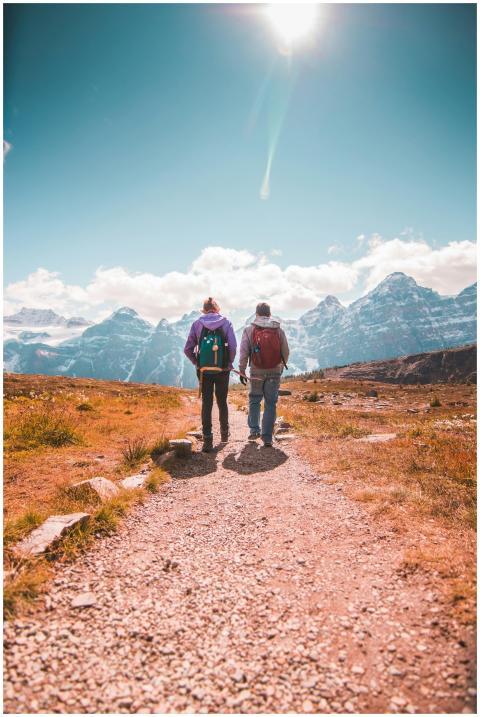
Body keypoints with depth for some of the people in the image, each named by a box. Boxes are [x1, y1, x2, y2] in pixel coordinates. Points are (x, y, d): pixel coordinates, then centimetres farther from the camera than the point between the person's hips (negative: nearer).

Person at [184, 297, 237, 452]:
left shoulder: (197, 324, 2)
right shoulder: (226, 322, 0)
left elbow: (188, 349, -1)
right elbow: (233, 346, -12)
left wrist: (197, 363, 10)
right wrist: (229, 363, 2)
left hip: (204, 371, 0)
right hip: (222, 370, 0)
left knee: (206, 403, 4)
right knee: (222, 402, 16)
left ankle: (207, 440, -1)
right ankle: (224, 434, 33)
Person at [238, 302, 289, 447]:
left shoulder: (249, 330, -2)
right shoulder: (279, 330, 2)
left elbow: (244, 352, -5)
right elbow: (286, 352, 5)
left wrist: (242, 371, 3)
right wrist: (282, 366, 23)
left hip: (256, 372, -1)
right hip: (275, 372, 1)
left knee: (254, 401, 18)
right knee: (271, 404, 6)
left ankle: (254, 430, 12)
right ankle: (267, 438, 6)